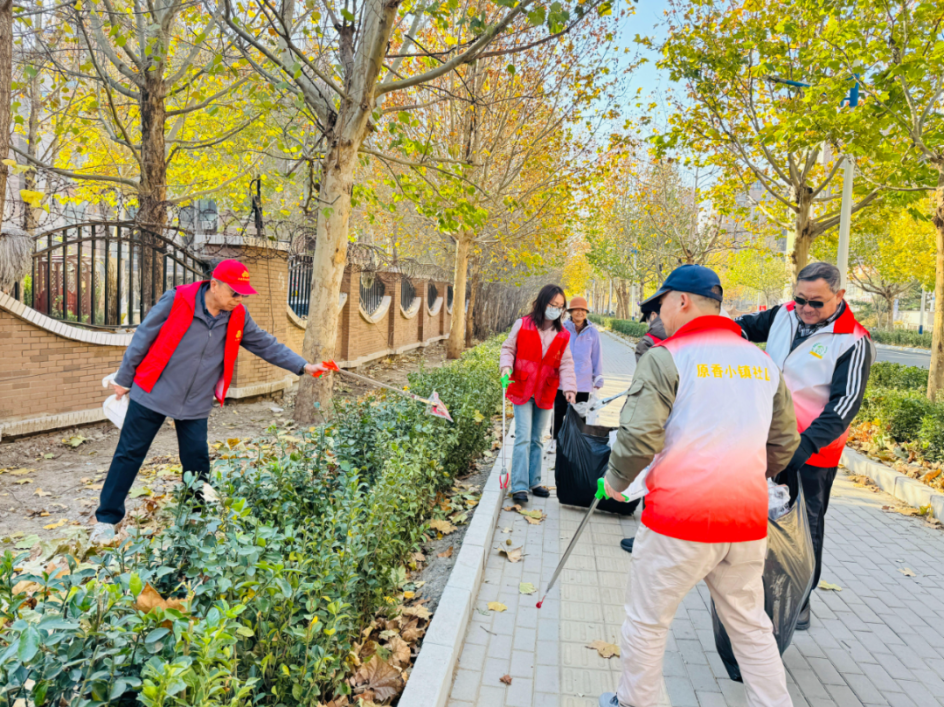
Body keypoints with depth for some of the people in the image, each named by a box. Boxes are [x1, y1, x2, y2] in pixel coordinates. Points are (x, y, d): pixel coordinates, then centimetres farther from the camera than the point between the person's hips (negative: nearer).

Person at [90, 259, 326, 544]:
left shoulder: (237, 317, -3)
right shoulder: (176, 301, -16)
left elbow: (266, 344, 5)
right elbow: (142, 339, -7)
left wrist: (303, 366, -3)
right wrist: (124, 380, 0)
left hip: (196, 405, 3)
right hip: (152, 394, -3)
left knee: (197, 463, 7)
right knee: (129, 455, 6)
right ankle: (107, 518, 21)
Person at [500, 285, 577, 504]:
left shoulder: (562, 335, 4)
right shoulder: (523, 325, -3)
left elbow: (566, 363, 3)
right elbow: (508, 348, 4)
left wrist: (569, 387, -11)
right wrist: (506, 365, -16)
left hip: (545, 393, 3)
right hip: (522, 389, -3)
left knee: (537, 439, 14)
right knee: (523, 438, -8)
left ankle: (534, 482, 24)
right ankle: (519, 486, -5)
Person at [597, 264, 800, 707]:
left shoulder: (665, 358, -10)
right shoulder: (762, 362, 9)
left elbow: (639, 437, -18)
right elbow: (785, 442, 15)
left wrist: (615, 480, 0)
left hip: (678, 521, -5)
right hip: (747, 521, 6)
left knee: (647, 621, 13)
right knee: (750, 625, 21)